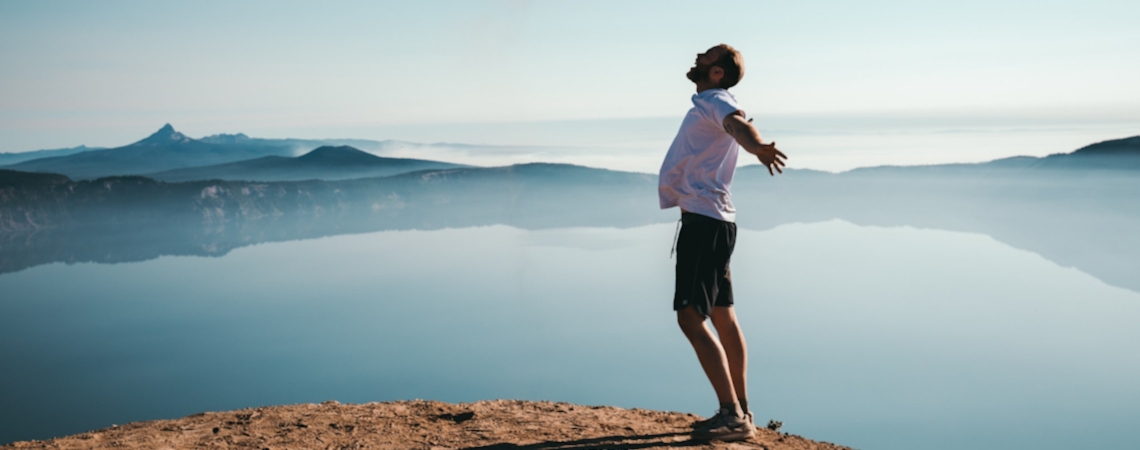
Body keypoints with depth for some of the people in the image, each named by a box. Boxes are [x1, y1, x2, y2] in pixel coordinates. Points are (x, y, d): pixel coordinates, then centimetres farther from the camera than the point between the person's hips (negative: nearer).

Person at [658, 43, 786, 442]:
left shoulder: (717, 101, -10)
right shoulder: (706, 105, 19)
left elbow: (738, 124, -35)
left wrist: (757, 146, -57)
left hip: (705, 221, -11)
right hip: (709, 220, 11)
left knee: (691, 317, -14)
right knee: (722, 318, 14)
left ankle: (733, 414, -12)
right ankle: (740, 411, 24)